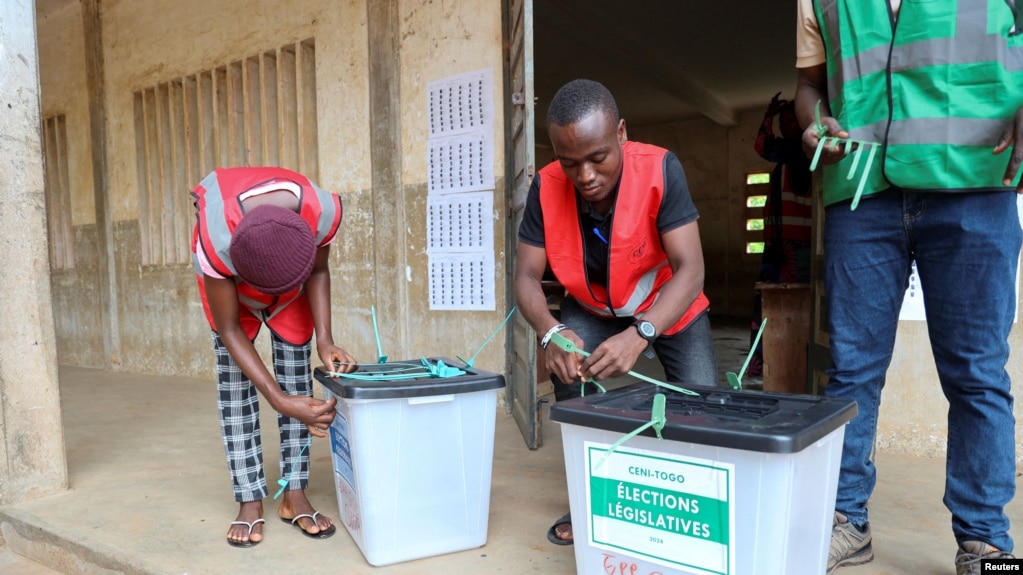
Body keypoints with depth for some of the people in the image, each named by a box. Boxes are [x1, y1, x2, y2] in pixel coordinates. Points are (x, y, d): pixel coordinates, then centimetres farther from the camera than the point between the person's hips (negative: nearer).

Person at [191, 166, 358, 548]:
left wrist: (324, 340, -27)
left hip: (294, 263, 2)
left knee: (297, 369, -5)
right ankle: (250, 502, 2)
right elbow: (229, 329, -29)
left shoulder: (324, 212, -39)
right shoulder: (215, 241, -42)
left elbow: (318, 271, -16)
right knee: (234, 377, -8)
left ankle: (294, 496, 3)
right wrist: (280, 401, -35)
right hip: (229, 279, -1)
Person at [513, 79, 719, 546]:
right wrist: (550, 332, -42)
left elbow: (690, 270, -35)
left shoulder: (660, 170, -32)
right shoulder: (546, 188, -24)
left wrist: (640, 334, -51)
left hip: (669, 306, -1)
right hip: (593, 308, 2)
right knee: (567, 365, -25)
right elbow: (526, 277, -21)